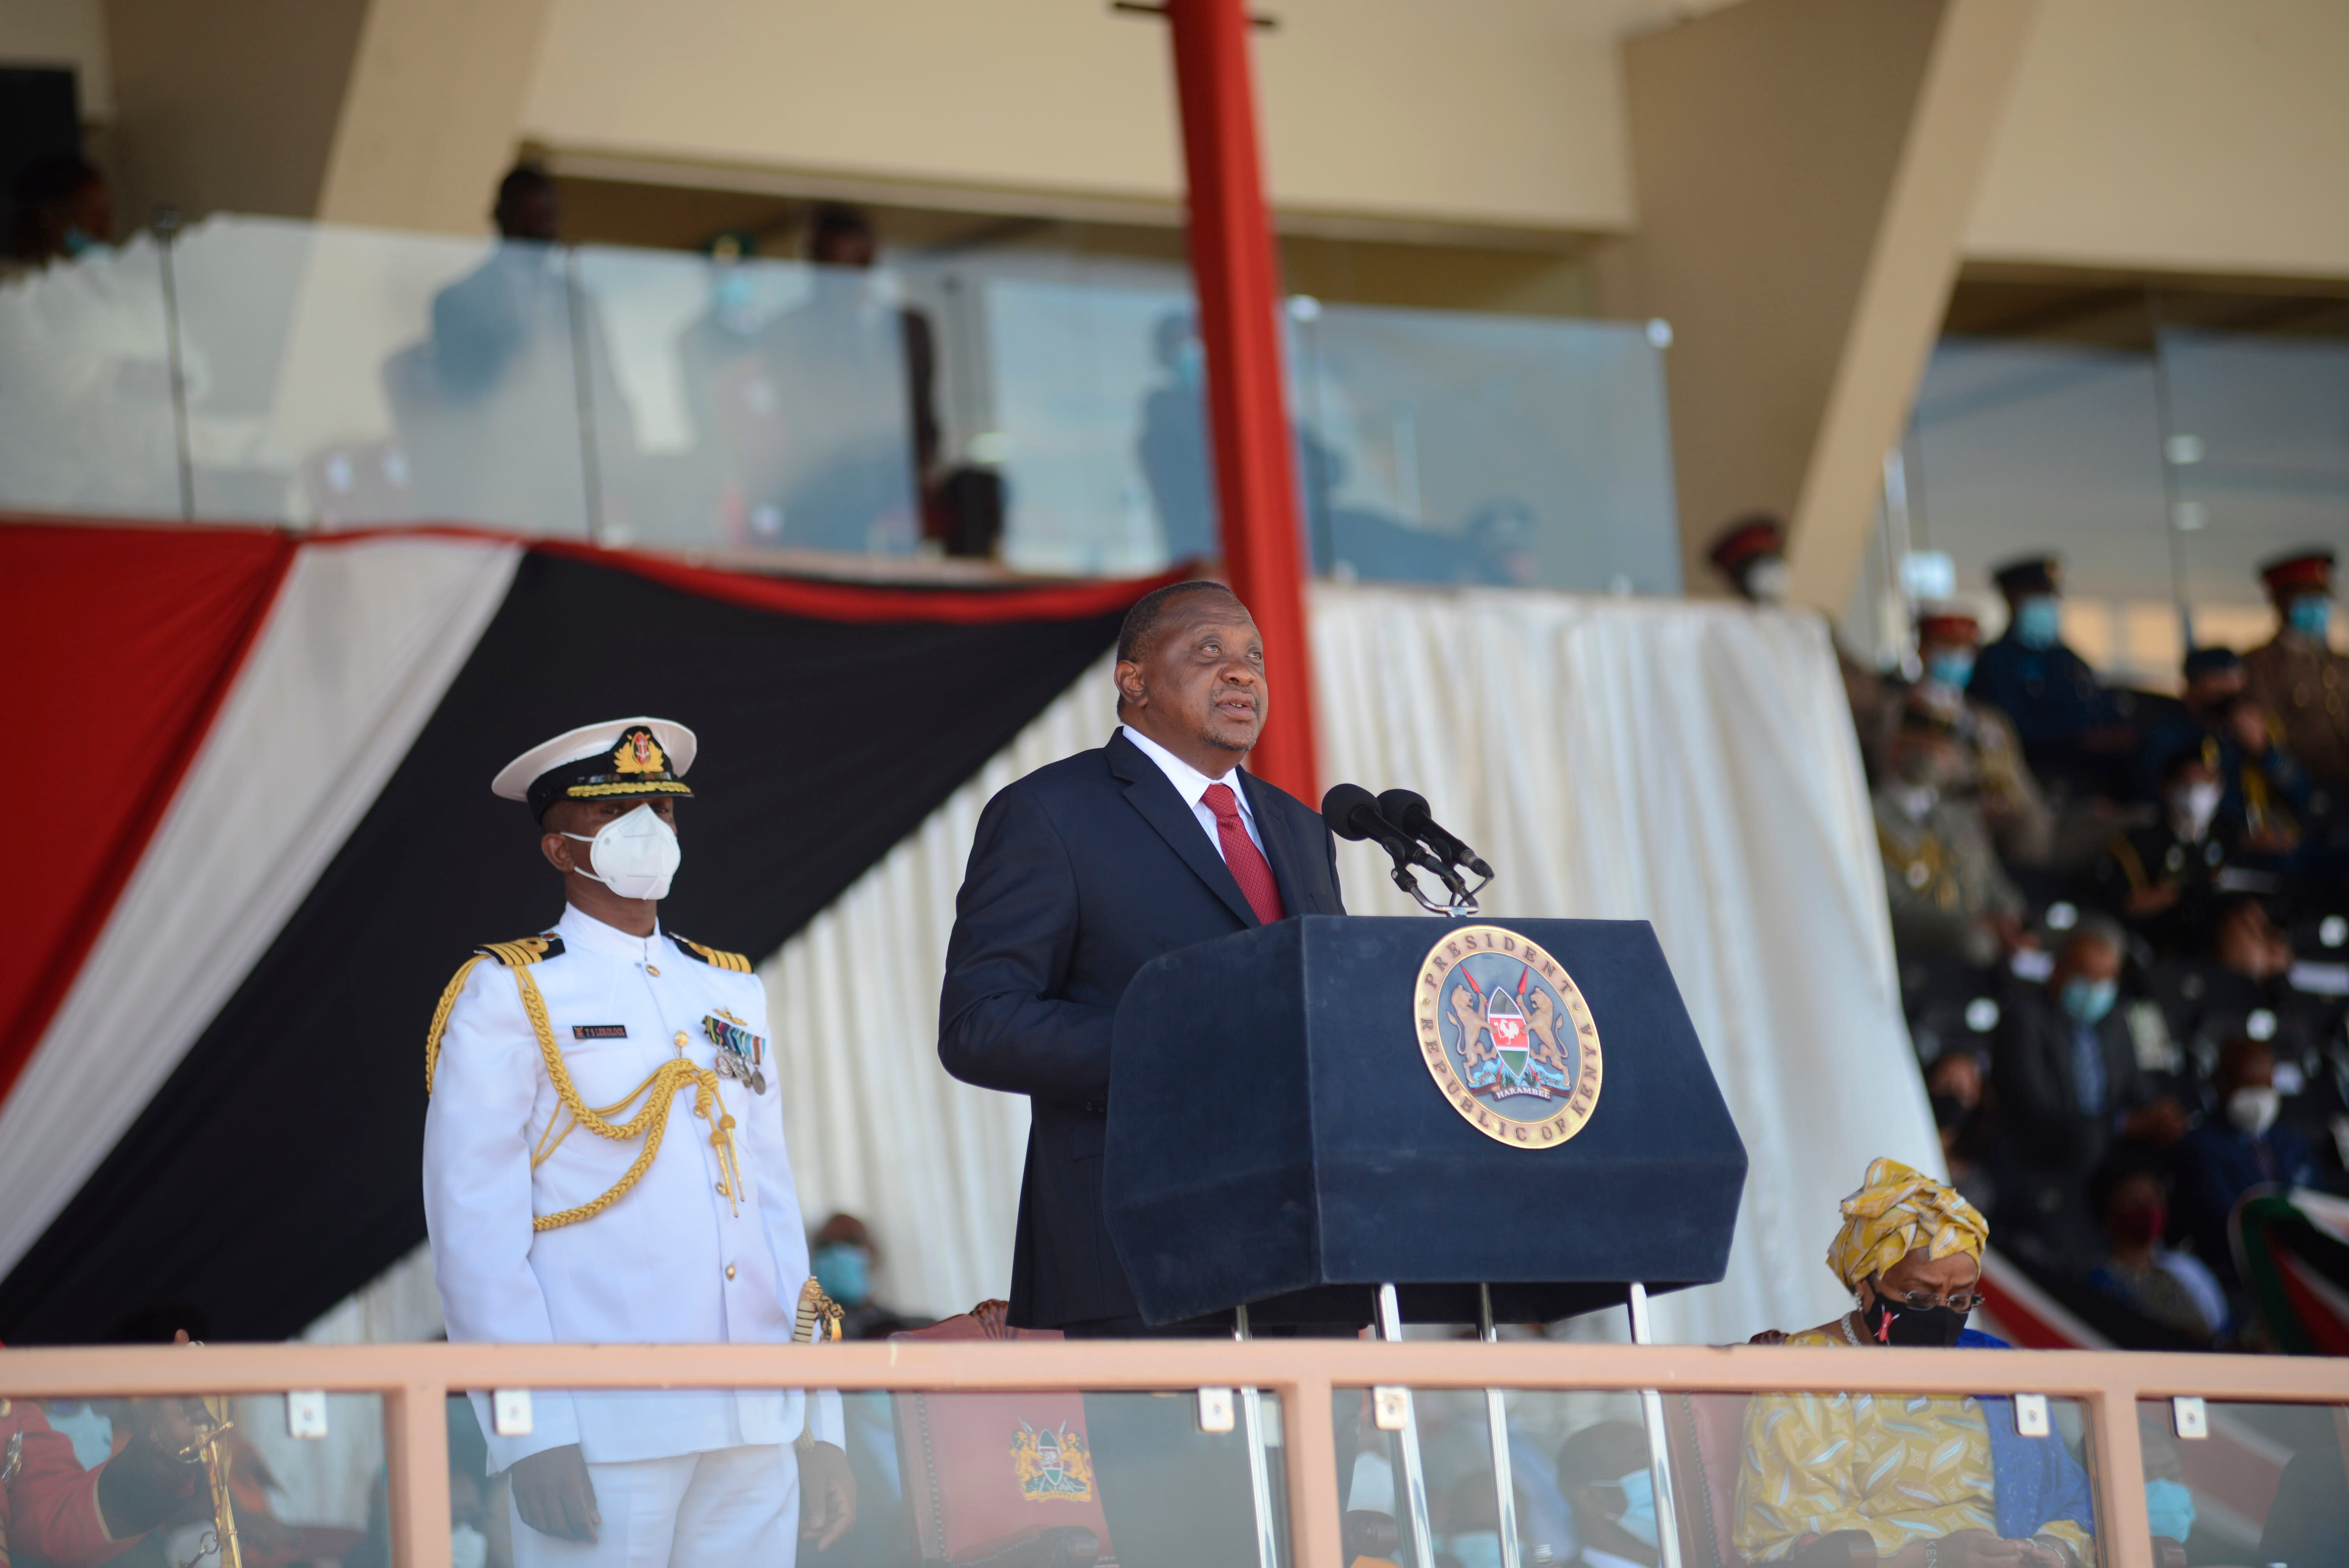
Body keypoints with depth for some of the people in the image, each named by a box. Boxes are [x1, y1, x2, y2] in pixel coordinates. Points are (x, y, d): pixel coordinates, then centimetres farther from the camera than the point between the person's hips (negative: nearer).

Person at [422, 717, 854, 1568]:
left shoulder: (732, 993, 18)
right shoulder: (506, 996, 0)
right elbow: (475, 1234, -6)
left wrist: (819, 1424, 11)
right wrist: (532, 1432, -15)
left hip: (755, 1430, 5)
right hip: (604, 1434, -5)